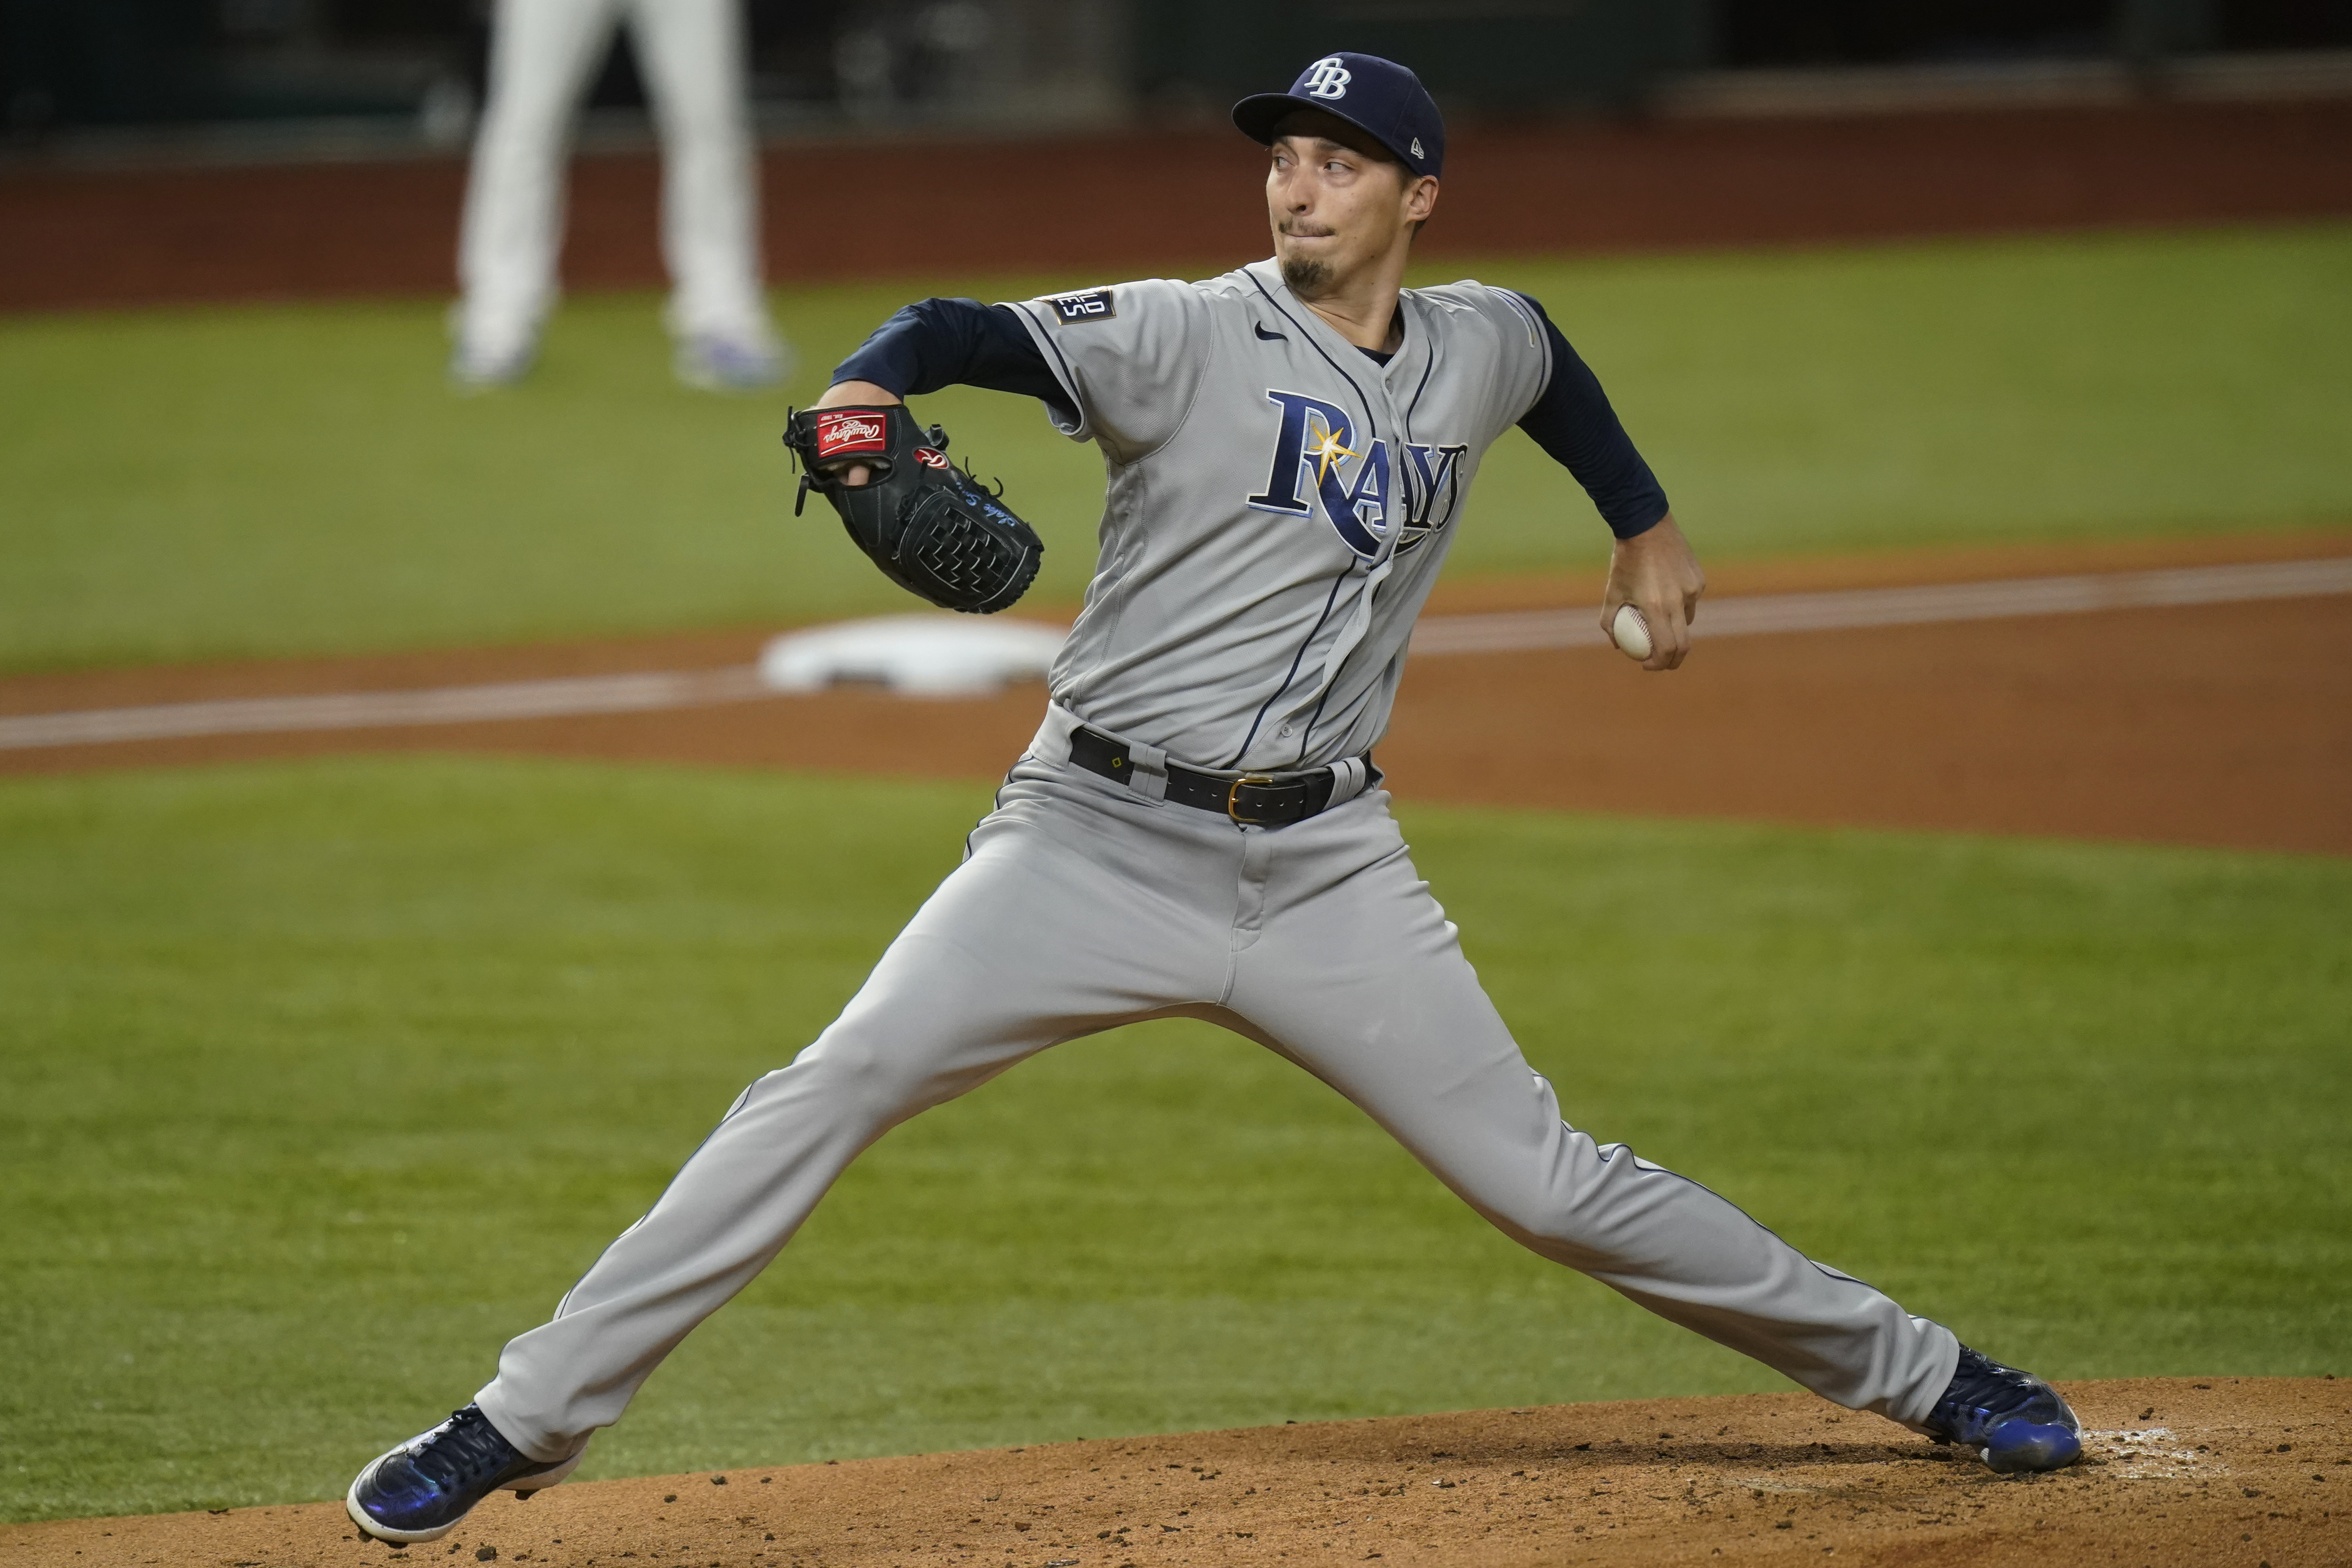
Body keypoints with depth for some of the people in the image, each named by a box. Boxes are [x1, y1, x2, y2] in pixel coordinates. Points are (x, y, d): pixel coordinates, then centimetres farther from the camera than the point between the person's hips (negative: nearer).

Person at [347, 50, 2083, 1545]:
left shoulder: (1479, 348, 9)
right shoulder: (1189, 338, -7)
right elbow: (967, 331, -22)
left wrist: (1646, 524, 37)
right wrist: (863, 393, -42)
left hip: (1330, 870, 3)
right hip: (1096, 847, -3)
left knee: (1540, 1176, 2)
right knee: (829, 1091, -15)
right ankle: (527, 1423, -11)